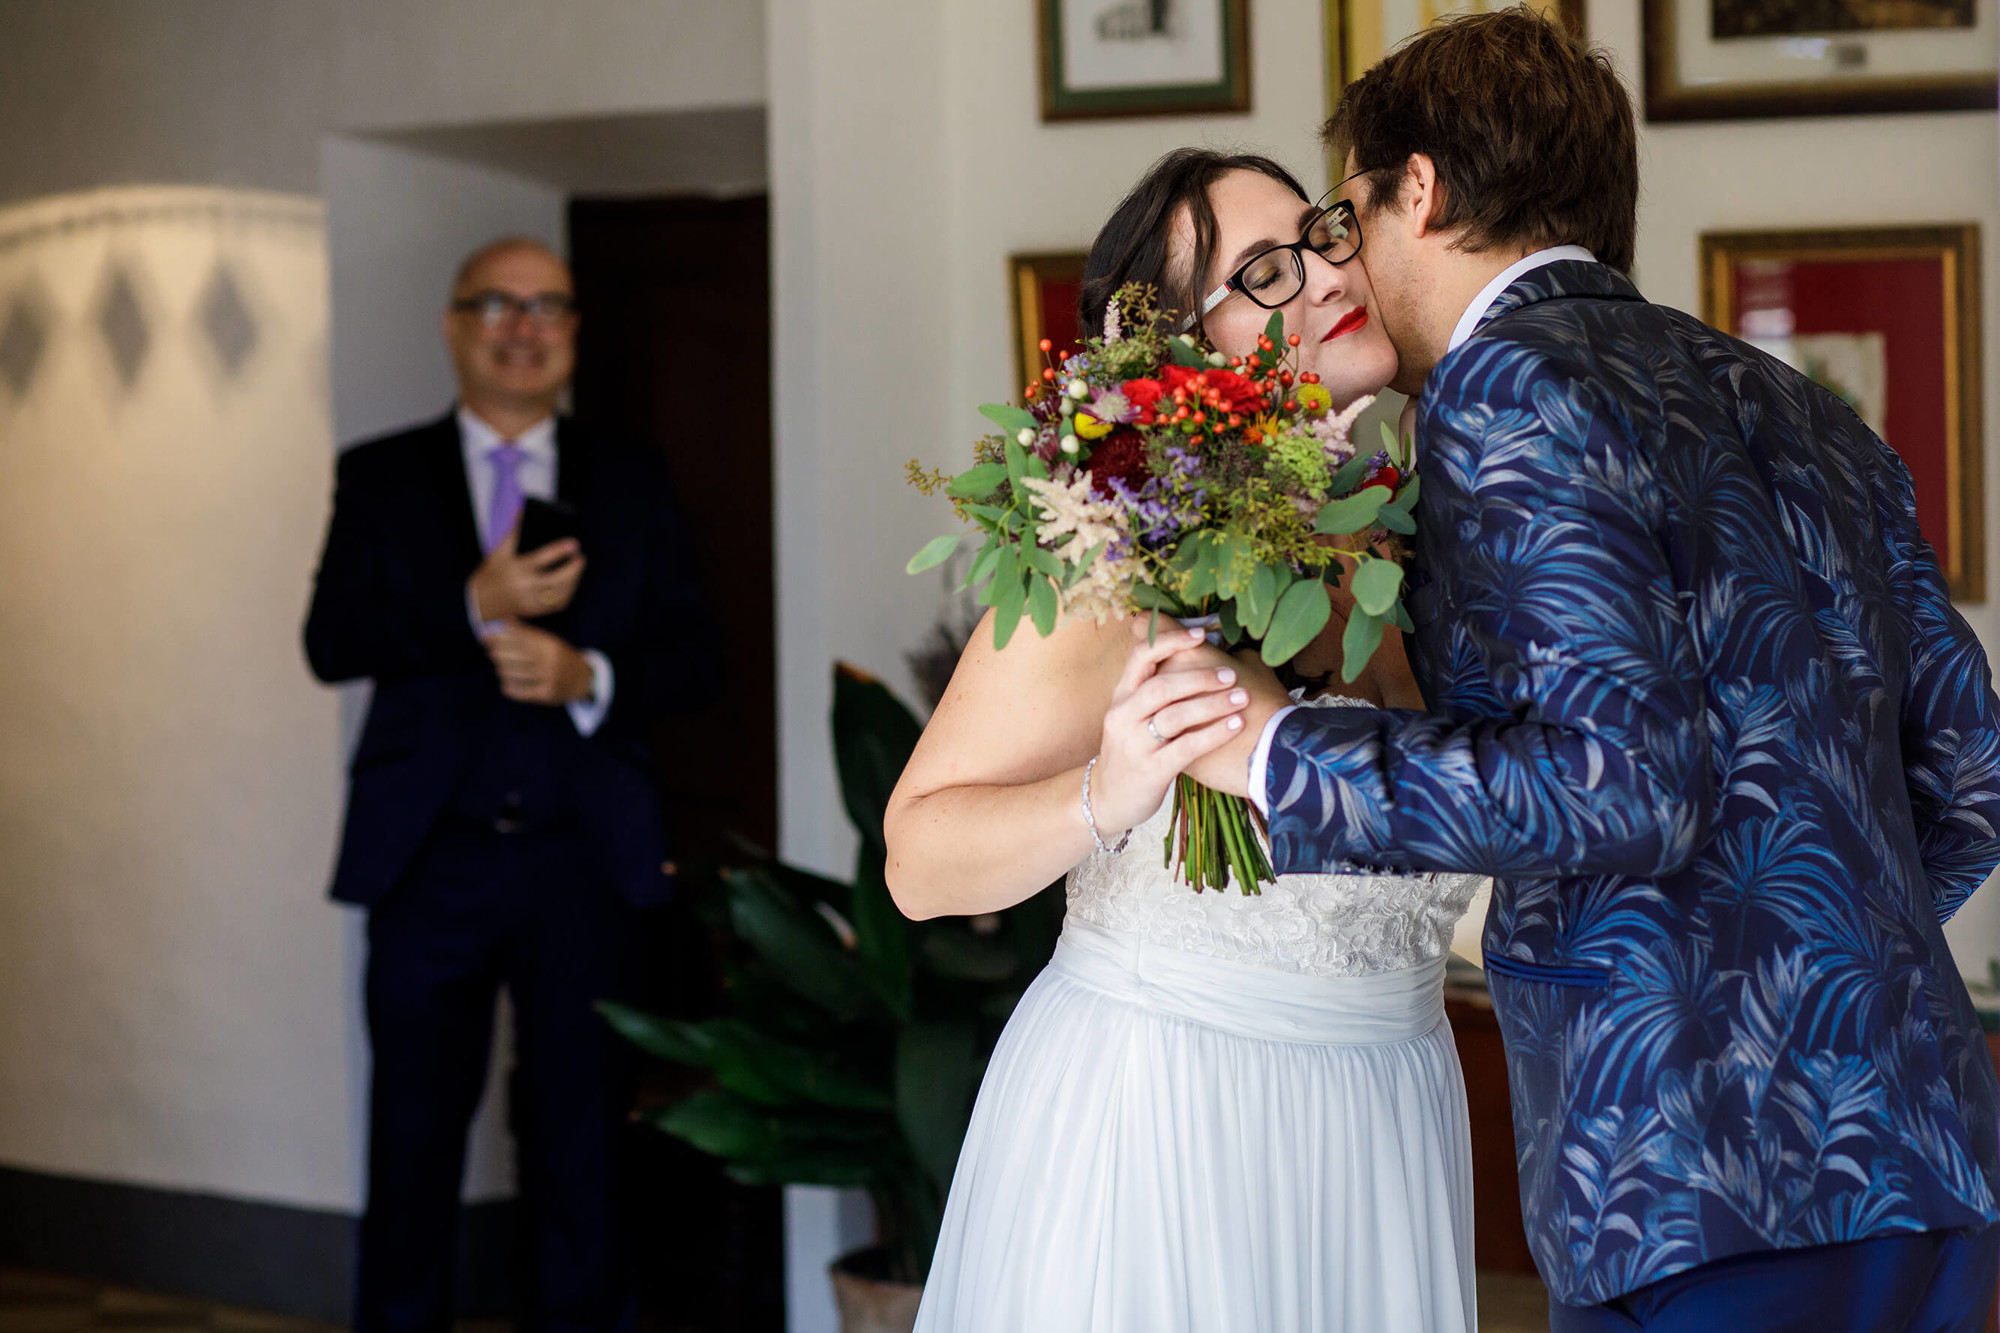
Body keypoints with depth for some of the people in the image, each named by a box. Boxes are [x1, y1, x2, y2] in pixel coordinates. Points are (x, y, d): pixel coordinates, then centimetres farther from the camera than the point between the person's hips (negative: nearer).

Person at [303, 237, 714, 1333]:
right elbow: (331, 643, -4)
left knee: (581, 1130, 5)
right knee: (415, 1126, 4)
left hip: (584, 856, 1)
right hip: (431, 858, -1)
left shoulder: (631, 484, 12)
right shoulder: (381, 477, 8)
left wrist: (589, 675, -13)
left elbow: (688, 658, 7)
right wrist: (475, 609, -18)